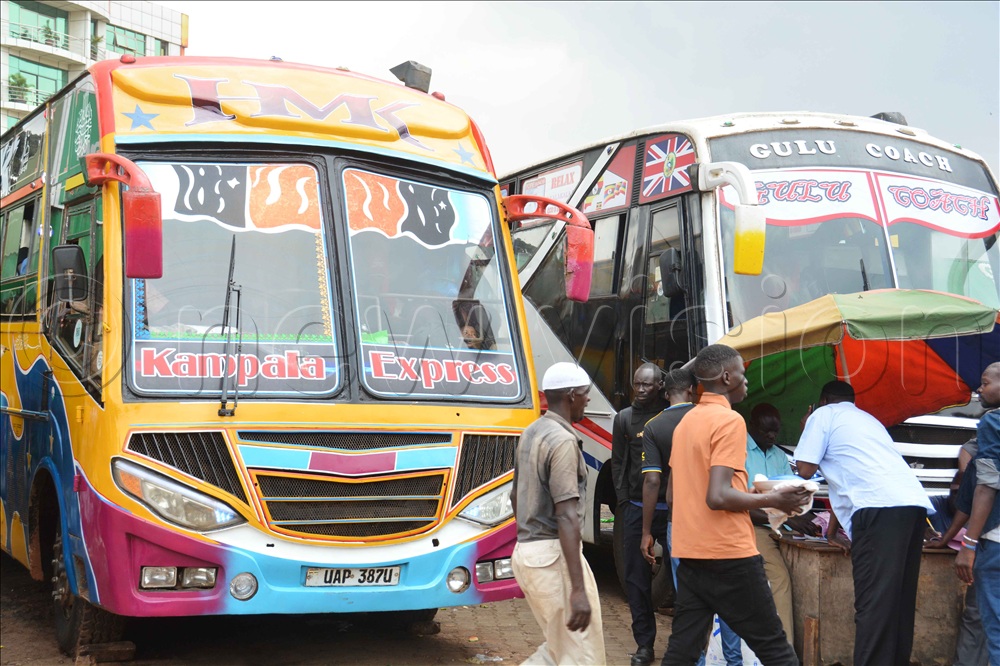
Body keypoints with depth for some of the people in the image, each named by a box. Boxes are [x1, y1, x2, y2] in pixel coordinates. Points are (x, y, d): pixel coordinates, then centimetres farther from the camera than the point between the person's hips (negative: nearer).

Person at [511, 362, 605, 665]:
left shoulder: (530, 433, 12)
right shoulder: (563, 441, -17)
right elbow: (566, 517, -24)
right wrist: (578, 589, -26)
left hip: (526, 551, 9)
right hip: (553, 555, -9)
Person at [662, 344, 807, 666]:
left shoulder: (686, 422, 14)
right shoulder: (730, 420, -12)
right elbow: (718, 496, -21)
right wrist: (773, 500, -8)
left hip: (690, 554, 8)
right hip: (729, 555, -8)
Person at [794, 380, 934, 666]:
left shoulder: (824, 415, 13)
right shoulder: (868, 419, 34)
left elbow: (805, 470, 7)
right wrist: (833, 529, 46)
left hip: (880, 508, -8)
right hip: (914, 503, 8)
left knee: (873, 604, -12)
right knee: (900, 601, 12)